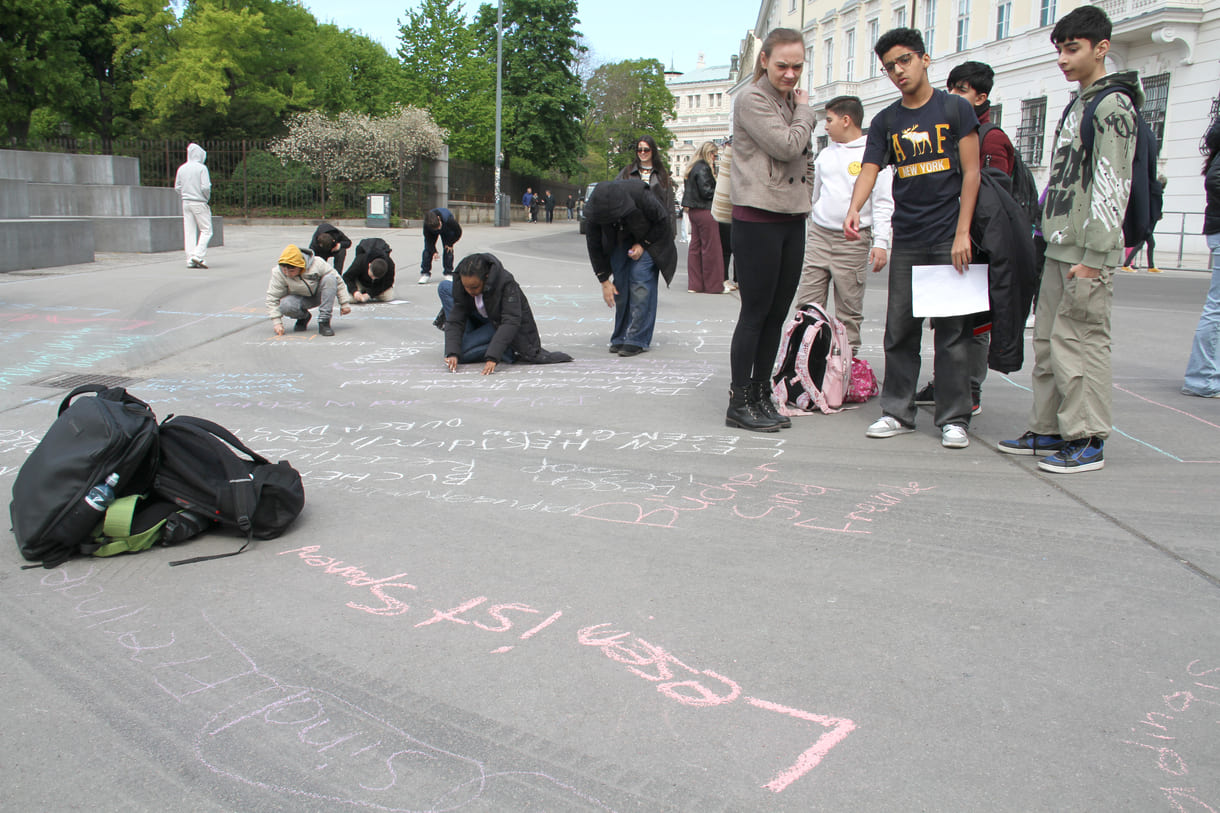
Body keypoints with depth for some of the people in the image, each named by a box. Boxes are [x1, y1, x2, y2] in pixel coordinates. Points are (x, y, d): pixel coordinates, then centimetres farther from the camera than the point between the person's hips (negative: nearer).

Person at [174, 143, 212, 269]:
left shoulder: (182, 168, 8)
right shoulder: (201, 168, -10)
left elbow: (177, 187, 10)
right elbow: (205, 187, -16)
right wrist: (207, 197, 1)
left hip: (186, 202, 6)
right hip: (199, 203, -6)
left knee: (189, 232, 6)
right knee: (206, 230, 1)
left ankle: (190, 260, 4)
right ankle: (198, 255, -12)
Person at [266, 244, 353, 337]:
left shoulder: (317, 264, -24)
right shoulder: (278, 273, -19)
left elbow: (337, 280, -13)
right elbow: (272, 298, -14)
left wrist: (345, 303, -12)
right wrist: (276, 321, -22)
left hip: (319, 295, 0)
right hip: (300, 299, 0)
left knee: (329, 279, -30)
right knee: (285, 306, -35)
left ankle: (324, 322, -28)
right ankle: (304, 316, 4)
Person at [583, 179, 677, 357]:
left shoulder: (640, 195, -37)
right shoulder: (593, 211, -26)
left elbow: (663, 221, -18)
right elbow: (594, 246, -13)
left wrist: (643, 244, -20)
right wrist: (604, 280, -12)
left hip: (649, 237, -3)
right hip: (619, 241, 3)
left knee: (640, 282, -15)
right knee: (620, 284, -5)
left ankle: (637, 340, -14)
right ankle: (621, 338, 5)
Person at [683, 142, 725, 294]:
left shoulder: (693, 168, 16)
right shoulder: (703, 168, -14)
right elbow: (706, 191, -19)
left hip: (694, 211, 10)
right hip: (705, 211, -10)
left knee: (695, 247, 10)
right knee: (711, 248, -4)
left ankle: (694, 284, 12)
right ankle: (713, 285, 0)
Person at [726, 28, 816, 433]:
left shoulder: (793, 101, 17)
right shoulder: (751, 100, -7)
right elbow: (787, 146, -18)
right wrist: (804, 111, -2)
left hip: (792, 219, 8)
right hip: (758, 219, -8)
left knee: (777, 314, 8)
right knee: (755, 313, -4)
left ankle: (761, 396, 18)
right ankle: (739, 403, 4)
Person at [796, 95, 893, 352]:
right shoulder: (825, 155, 15)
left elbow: (883, 202, -6)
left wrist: (881, 243, -13)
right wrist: (811, 230, 25)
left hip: (854, 241, -5)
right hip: (819, 235, 5)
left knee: (849, 310, 1)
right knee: (807, 304, -1)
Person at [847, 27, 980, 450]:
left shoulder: (955, 109, 3)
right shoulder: (885, 122, 12)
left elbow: (971, 172, -1)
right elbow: (869, 170, 0)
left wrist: (963, 233, -9)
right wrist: (854, 208, -21)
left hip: (949, 239, -3)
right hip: (906, 240, 3)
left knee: (952, 330, -2)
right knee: (899, 330, 5)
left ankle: (954, 419, 5)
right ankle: (897, 412, 15)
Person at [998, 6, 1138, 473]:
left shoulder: (1113, 106, -8)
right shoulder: (1078, 105, 20)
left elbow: (1112, 186, -15)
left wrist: (1093, 256, -20)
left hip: (1087, 254, -9)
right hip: (1060, 249, 9)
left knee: (1078, 340, -8)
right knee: (1048, 339, 11)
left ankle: (1087, 440, -1)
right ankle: (1048, 430, 19)